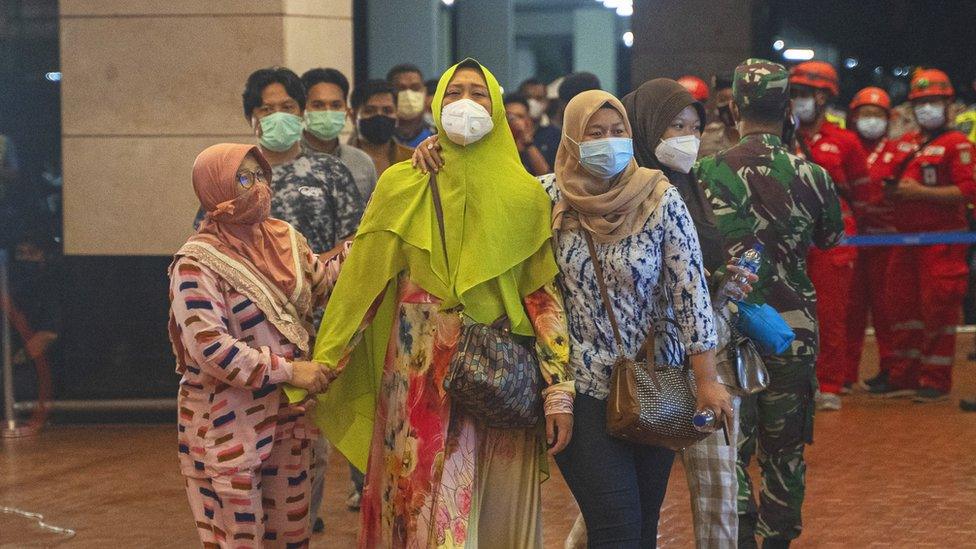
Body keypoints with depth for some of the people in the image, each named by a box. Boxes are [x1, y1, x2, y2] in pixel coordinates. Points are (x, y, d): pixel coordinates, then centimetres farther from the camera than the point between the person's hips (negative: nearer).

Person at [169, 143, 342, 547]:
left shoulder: (285, 239, 5)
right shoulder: (197, 264, -16)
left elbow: (323, 282, 16)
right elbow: (209, 347, -23)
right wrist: (287, 370, -23)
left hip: (286, 413, 6)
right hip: (229, 420, -6)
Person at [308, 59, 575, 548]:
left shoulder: (525, 195, 3)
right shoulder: (401, 186, 3)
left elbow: (546, 297, 1)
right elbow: (361, 284, 3)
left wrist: (559, 392, -6)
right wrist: (320, 369, 0)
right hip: (418, 383, 0)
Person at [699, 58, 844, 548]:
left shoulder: (708, 172, -11)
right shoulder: (812, 176, -5)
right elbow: (831, 238, 13)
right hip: (795, 332, 2)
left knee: (730, 448, 4)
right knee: (785, 449, 16)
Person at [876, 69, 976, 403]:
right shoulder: (902, 145, 16)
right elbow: (887, 185, 23)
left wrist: (920, 192, -19)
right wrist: (893, 192, 0)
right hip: (906, 237, 7)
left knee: (938, 308, -4)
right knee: (902, 304, 10)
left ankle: (937, 381, 3)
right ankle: (904, 375, 20)